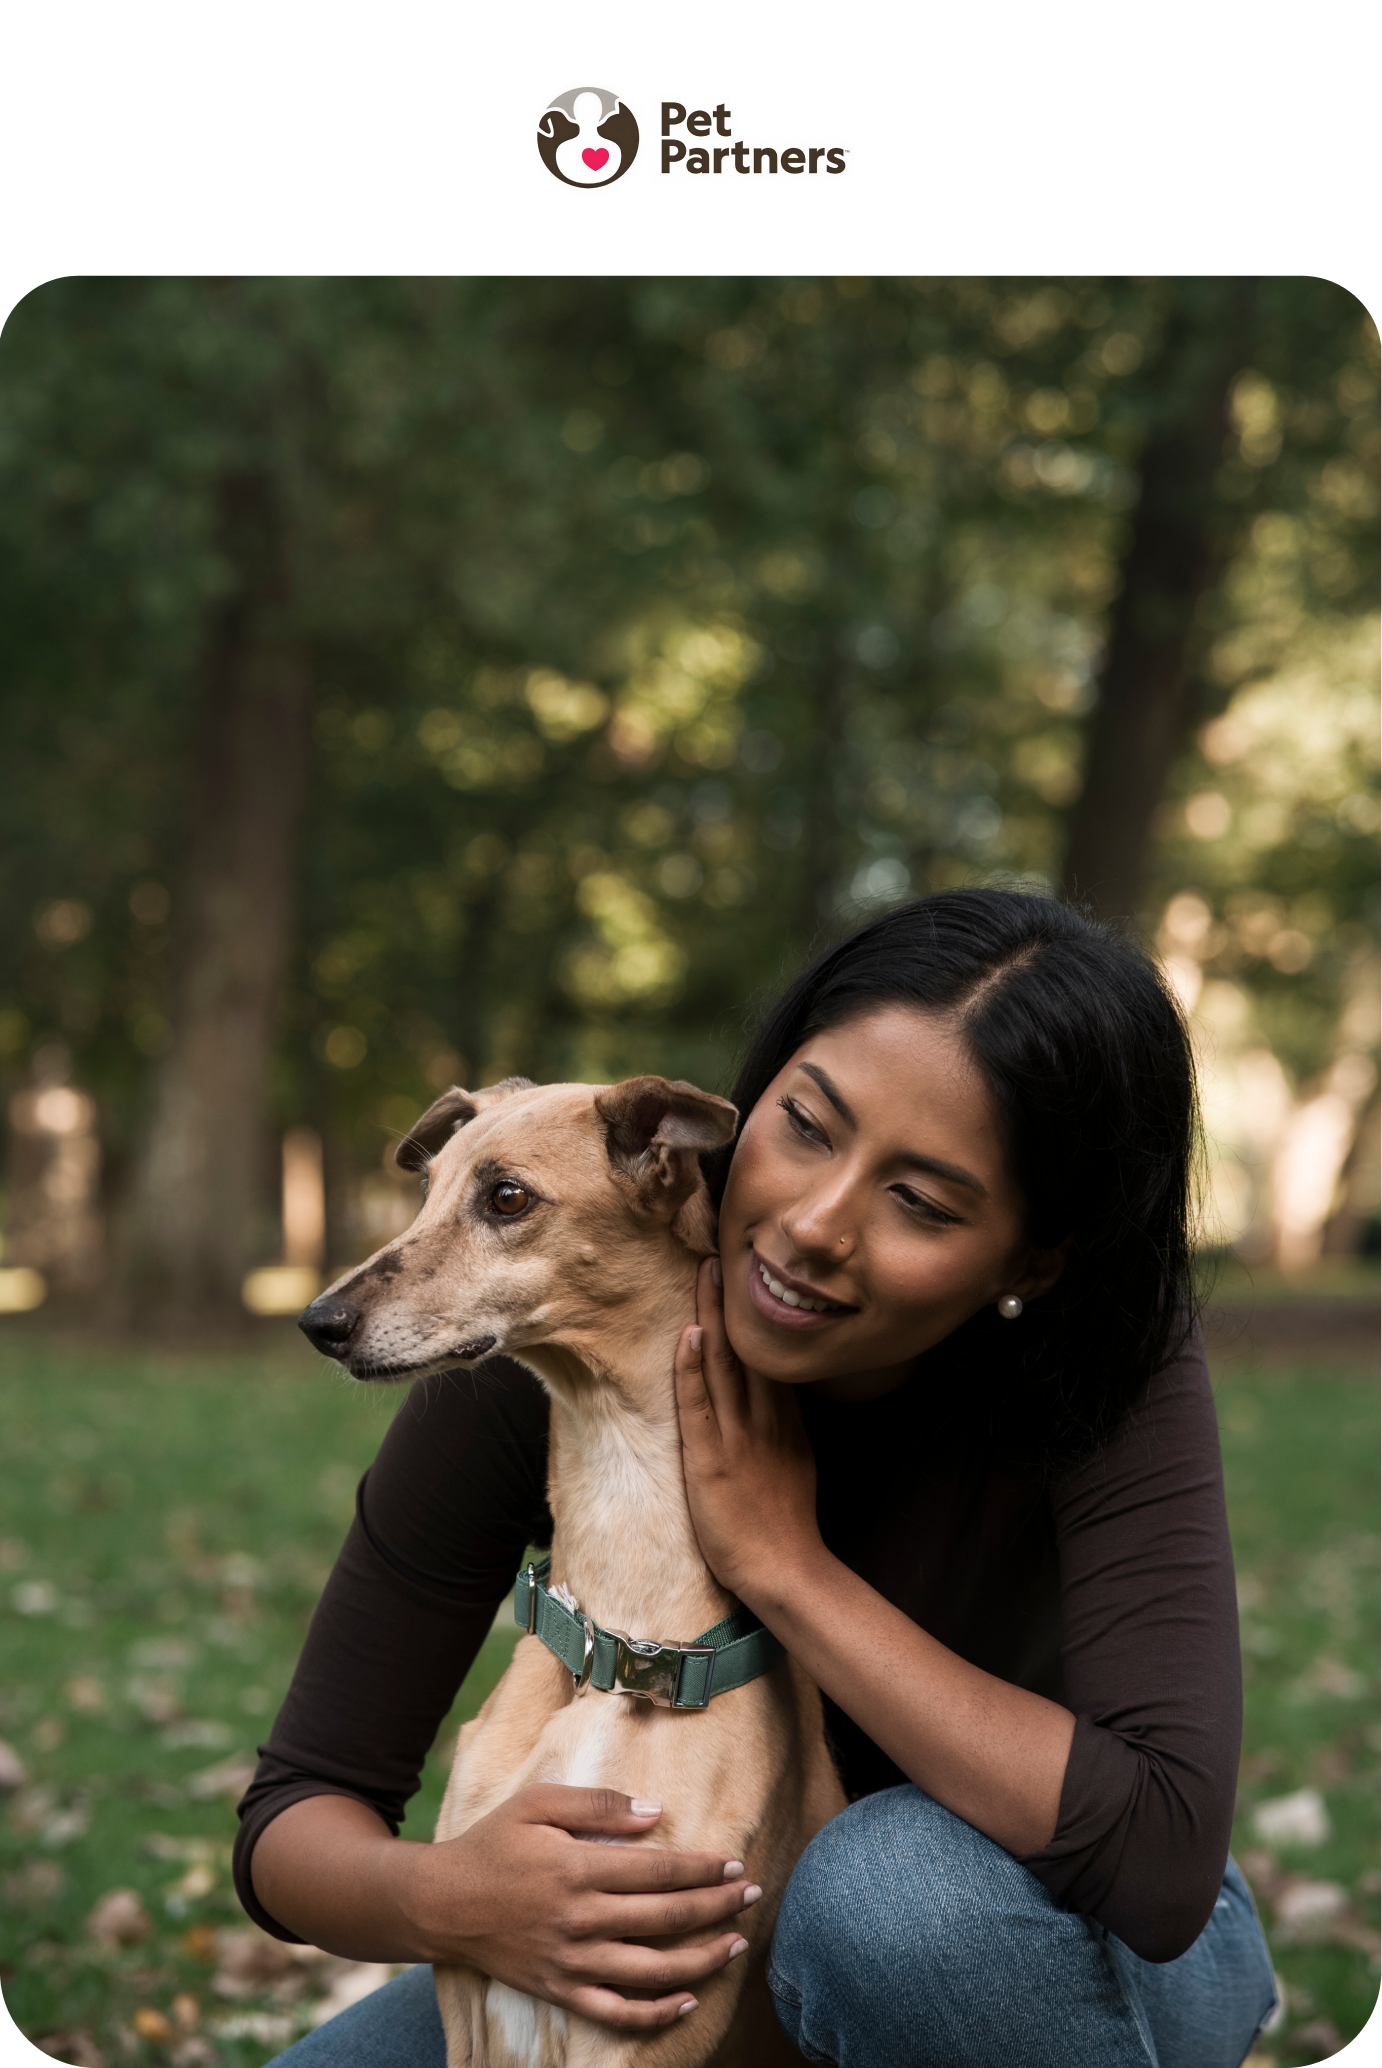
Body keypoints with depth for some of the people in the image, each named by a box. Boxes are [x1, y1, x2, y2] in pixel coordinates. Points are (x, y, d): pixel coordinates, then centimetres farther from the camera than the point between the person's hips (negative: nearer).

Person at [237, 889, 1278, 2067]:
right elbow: (301, 1812, -17)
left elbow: (1164, 1860, -39)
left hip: (1062, 1948, -2)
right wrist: (439, 1900, -41)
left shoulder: (1112, 1368, -27)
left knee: (898, 1887, -35)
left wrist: (785, 1562, -35)